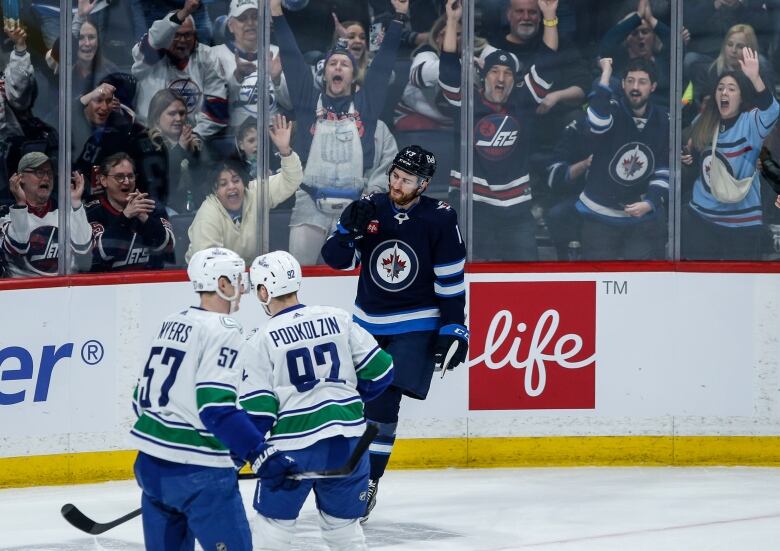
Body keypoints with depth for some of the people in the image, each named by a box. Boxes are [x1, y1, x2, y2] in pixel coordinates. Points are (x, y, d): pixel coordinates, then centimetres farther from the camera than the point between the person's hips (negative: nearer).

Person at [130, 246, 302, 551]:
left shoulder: (171, 324, 13)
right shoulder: (224, 332, -12)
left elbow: (143, 395, 19)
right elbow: (217, 407, -23)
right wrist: (261, 454, -27)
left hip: (151, 463, 9)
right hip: (198, 470, -9)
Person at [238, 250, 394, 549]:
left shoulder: (260, 342, -6)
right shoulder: (337, 319, 3)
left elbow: (257, 410, -8)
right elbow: (379, 370, 6)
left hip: (294, 445, -3)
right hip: (348, 439, 3)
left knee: (274, 520, 12)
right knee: (343, 524, 16)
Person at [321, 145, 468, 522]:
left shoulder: (440, 219, -11)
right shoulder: (369, 209, -4)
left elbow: (450, 280, -6)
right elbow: (336, 259, -4)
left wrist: (453, 329, -9)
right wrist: (351, 231, -23)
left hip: (415, 327, -4)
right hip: (367, 322, 4)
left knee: (382, 402, -13)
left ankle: (368, 482, -5)